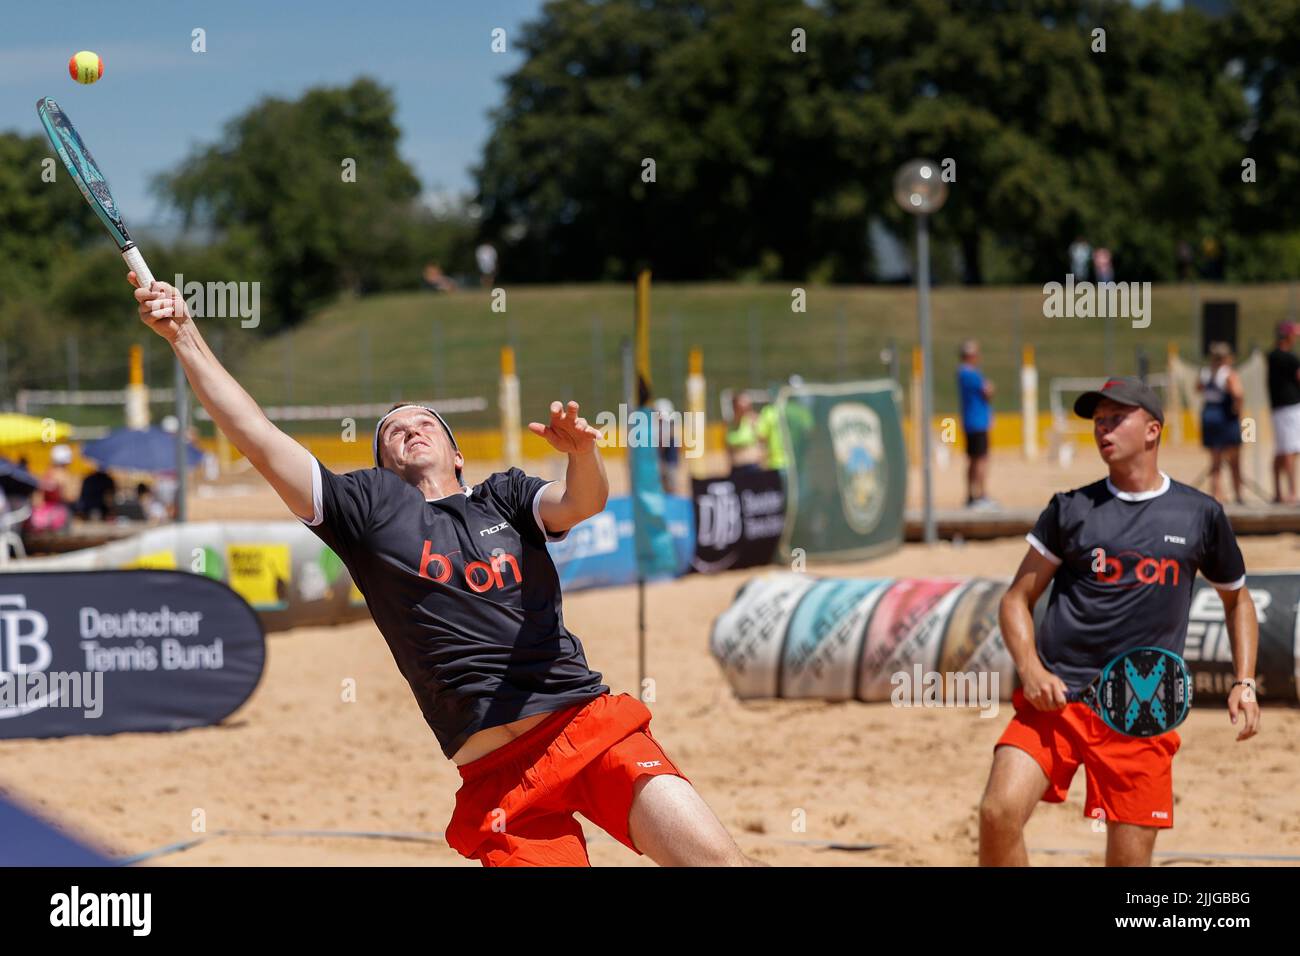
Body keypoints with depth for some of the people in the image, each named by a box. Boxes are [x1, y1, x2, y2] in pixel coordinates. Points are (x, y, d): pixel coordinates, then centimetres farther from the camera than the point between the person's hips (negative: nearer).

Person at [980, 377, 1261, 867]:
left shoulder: (1201, 514, 8)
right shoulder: (1070, 509, 7)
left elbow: (1237, 599, 23)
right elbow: (1017, 599, 9)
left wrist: (1244, 684, 10)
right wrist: (1031, 669, -9)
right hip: (1055, 698, 0)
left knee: (1130, 859, -2)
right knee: (999, 812, -22)